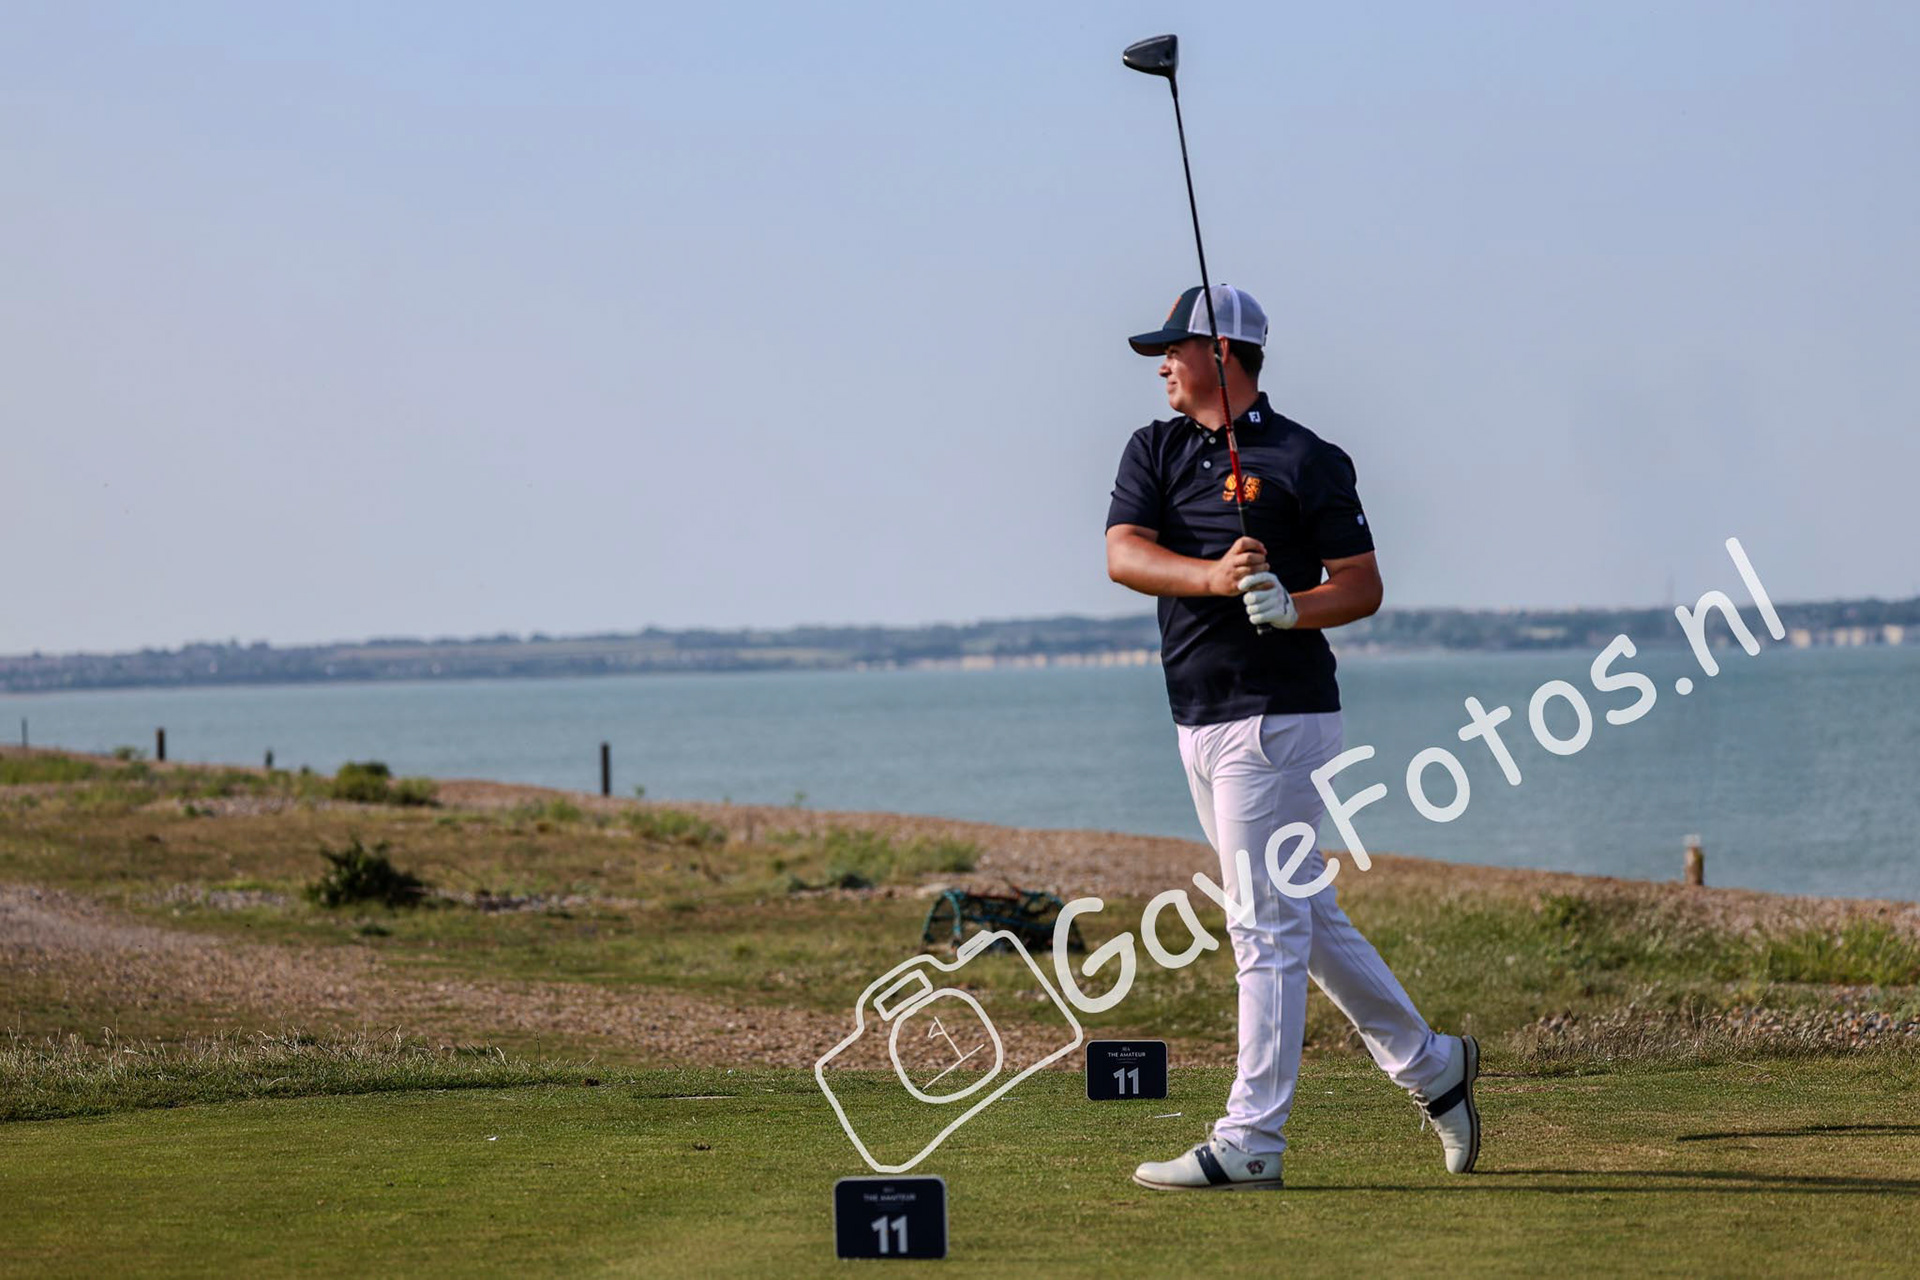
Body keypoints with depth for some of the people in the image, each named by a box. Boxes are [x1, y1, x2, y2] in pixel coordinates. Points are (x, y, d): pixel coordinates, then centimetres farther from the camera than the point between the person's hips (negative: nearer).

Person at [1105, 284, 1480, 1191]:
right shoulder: (1155, 450, 11)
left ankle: (1250, 1140, -5)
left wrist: (1292, 607, -25)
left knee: (1266, 927, -6)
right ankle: (1429, 1065, 27)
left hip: (1278, 715, -8)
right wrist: (1215, 575, -23)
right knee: (1306, 918, 14)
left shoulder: (1307, 461, -6)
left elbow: (1364, 585, -5)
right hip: (1200, 721, 8)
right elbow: (1124, 555, -5)